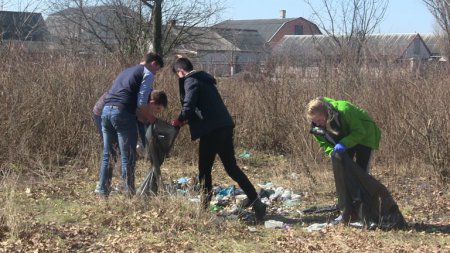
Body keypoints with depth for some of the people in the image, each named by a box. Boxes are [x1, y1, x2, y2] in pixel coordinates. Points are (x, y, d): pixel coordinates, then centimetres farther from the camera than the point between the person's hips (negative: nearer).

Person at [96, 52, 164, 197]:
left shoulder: (127, 71, 29)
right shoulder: (147, 73, 3)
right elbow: (141, 102, -7)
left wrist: (144, 117, 25)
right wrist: (150, 118, 8)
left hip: (106, 110, 8)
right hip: (122, 113, -8)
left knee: (107, 155, 14)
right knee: (128, 157, -1)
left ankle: (103, 191, 17)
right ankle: (128, 193, 0)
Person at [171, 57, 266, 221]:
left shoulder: (191, 82, -6)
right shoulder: (204, 80, 23)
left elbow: (188, 107, -16)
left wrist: (178, 121, 2)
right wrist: (186, 120, 21)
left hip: (211, 130, -8)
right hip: (224, 126, 9)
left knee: (204, 170, 4)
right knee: (231, 167, 10)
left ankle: (205, 206, 8)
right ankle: (255, 202, 3)